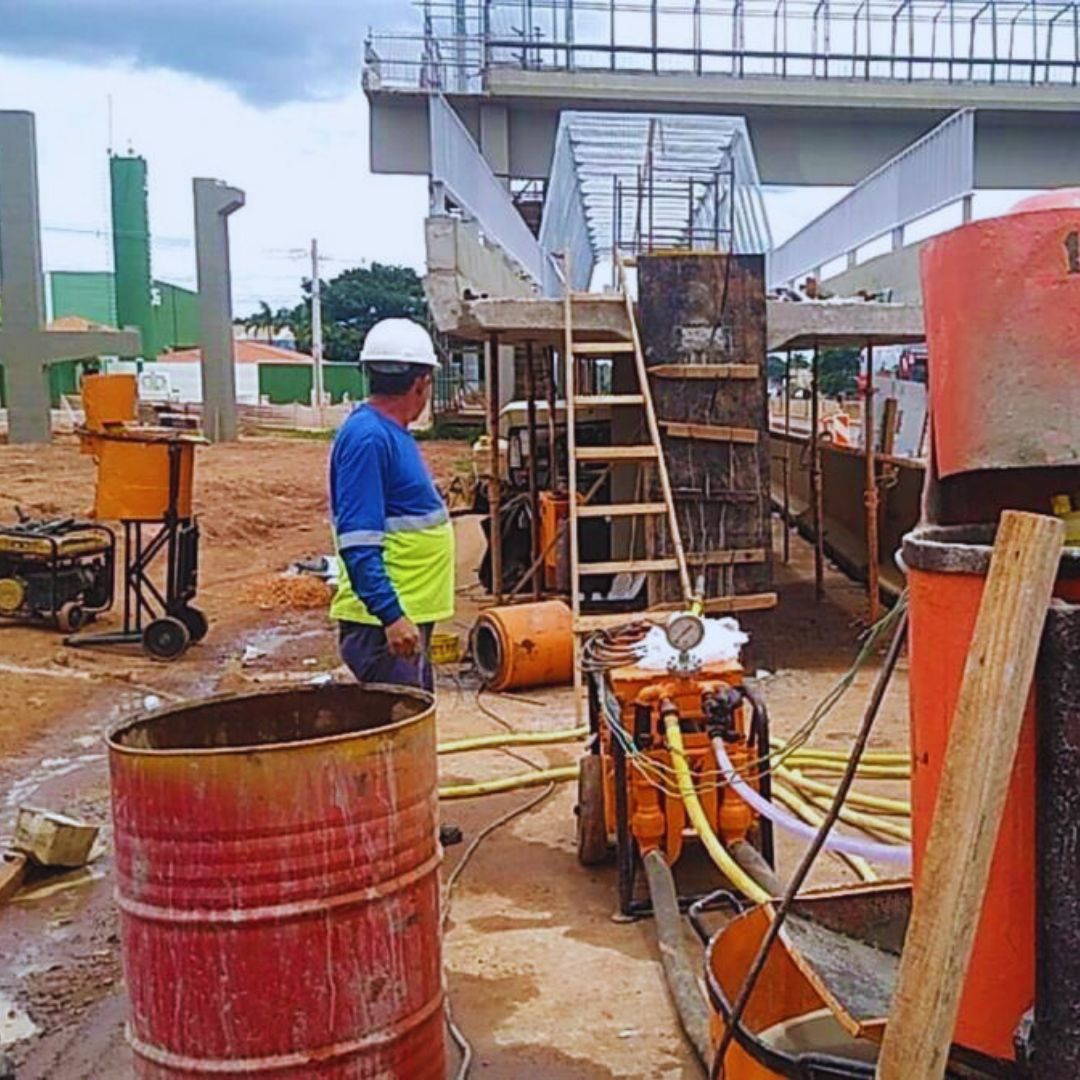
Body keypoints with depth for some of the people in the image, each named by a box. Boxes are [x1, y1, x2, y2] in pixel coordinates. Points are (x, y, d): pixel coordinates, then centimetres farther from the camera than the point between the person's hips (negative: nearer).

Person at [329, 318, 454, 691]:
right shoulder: (368, 437, -18)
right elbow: (357, 543, -24)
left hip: (408, 615, 10)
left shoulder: (391, 433, 12)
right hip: (382, 621, -10)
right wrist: (391, 616, -28)